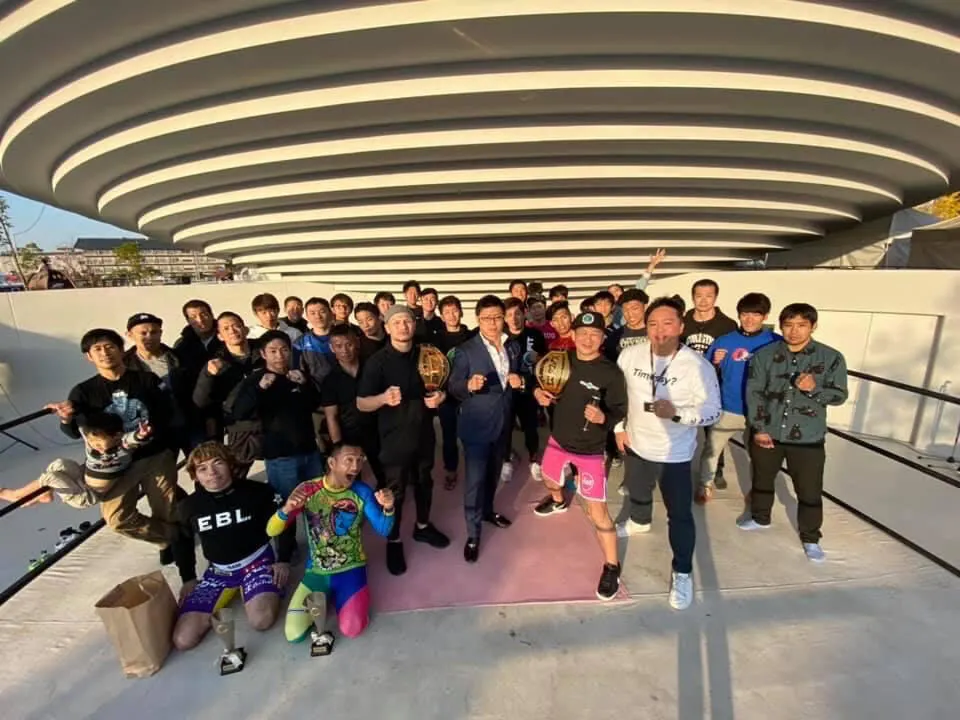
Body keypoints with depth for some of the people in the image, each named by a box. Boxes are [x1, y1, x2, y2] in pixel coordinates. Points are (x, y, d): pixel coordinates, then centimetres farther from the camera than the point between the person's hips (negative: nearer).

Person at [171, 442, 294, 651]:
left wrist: (283, 561, -7)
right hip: (218, 571, 4)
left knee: (261, 621, -28)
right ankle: (228, 594, 14)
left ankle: (270, 592, 6)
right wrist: (188, 579, 11)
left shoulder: (256, 492, -13)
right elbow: (182, 542, 18)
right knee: (183, 640, -9)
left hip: (257, 561, -4)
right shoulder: (188, 506, -3)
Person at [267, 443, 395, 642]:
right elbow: (271, 531, -13)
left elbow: (383, 530, -12)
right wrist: (286, 509, -35)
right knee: (294, 634, -8)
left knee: (351, 630, -18)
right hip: (316, 571, 1)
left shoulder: (362, 492, -12)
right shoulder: (308, 490, -12)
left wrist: (388, 508, -34)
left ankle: (336, 595, 15)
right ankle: (324, 596, 21)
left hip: (350, 569, -1)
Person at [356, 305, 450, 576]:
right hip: (395, 437, -4)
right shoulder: (377, 362, -13)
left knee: (425, 482, 20)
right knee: (395, 491, 7)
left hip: (424, 433, 5)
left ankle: (423, 527, 44)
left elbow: (440, 387, 11)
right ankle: (393, 542, 29)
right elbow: (361, 403, -16)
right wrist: (384, 398, -37)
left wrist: (439, 397, -13)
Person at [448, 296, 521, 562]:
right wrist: (469, 384, -33)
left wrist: (519, 382, -11)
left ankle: (487, 510, 47)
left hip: (503, 422, 5)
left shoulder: (514, 346, 3)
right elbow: (453, 387, -12)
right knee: (475, 480, 1)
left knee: (493, 473, 23)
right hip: (477, 424, -5)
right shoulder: (466, 350, -13)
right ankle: (473, 534, 18)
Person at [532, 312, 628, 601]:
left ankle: (612, 566, 20)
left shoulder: (611, 372, -21)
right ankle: (558, 501, 66)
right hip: (559, 439, 6)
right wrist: (538, 392, -12)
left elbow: (620, 412, -15)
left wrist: (602, 418, -35)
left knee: (597, 511, -2)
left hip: (590, 449, -5)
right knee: (549, 478, 31)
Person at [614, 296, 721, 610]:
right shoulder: (630, 355, -11)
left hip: (674, 455, -4)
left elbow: (713, 412, -16)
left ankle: (682, 572, 29)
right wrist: (619, 427, 4)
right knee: (637, 493, 29)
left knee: (680, 515, 6)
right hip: (635, 444, 4)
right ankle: (640, 522, 62)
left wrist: (677, 413, -32)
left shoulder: (698, 366, -21)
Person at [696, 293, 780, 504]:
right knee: (711, 449, 12)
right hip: (728, 409, 1)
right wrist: (716, 363, -18)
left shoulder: (776, 343, -8)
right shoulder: (725, 341, -5)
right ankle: (705, 485, 32)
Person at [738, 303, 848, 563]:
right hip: (767, 433, 2)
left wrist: (814, 388, -25)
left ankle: (810, 538, 30)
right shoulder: (764, 355, -5)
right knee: (761, 480, 20)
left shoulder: (831, 358, -6)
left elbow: (839, 395, -4)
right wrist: (758, 428, -9)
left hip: (808, 439, -1)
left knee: (810, 492, 8)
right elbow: (754, 392, -4)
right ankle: (760, 517, 44)